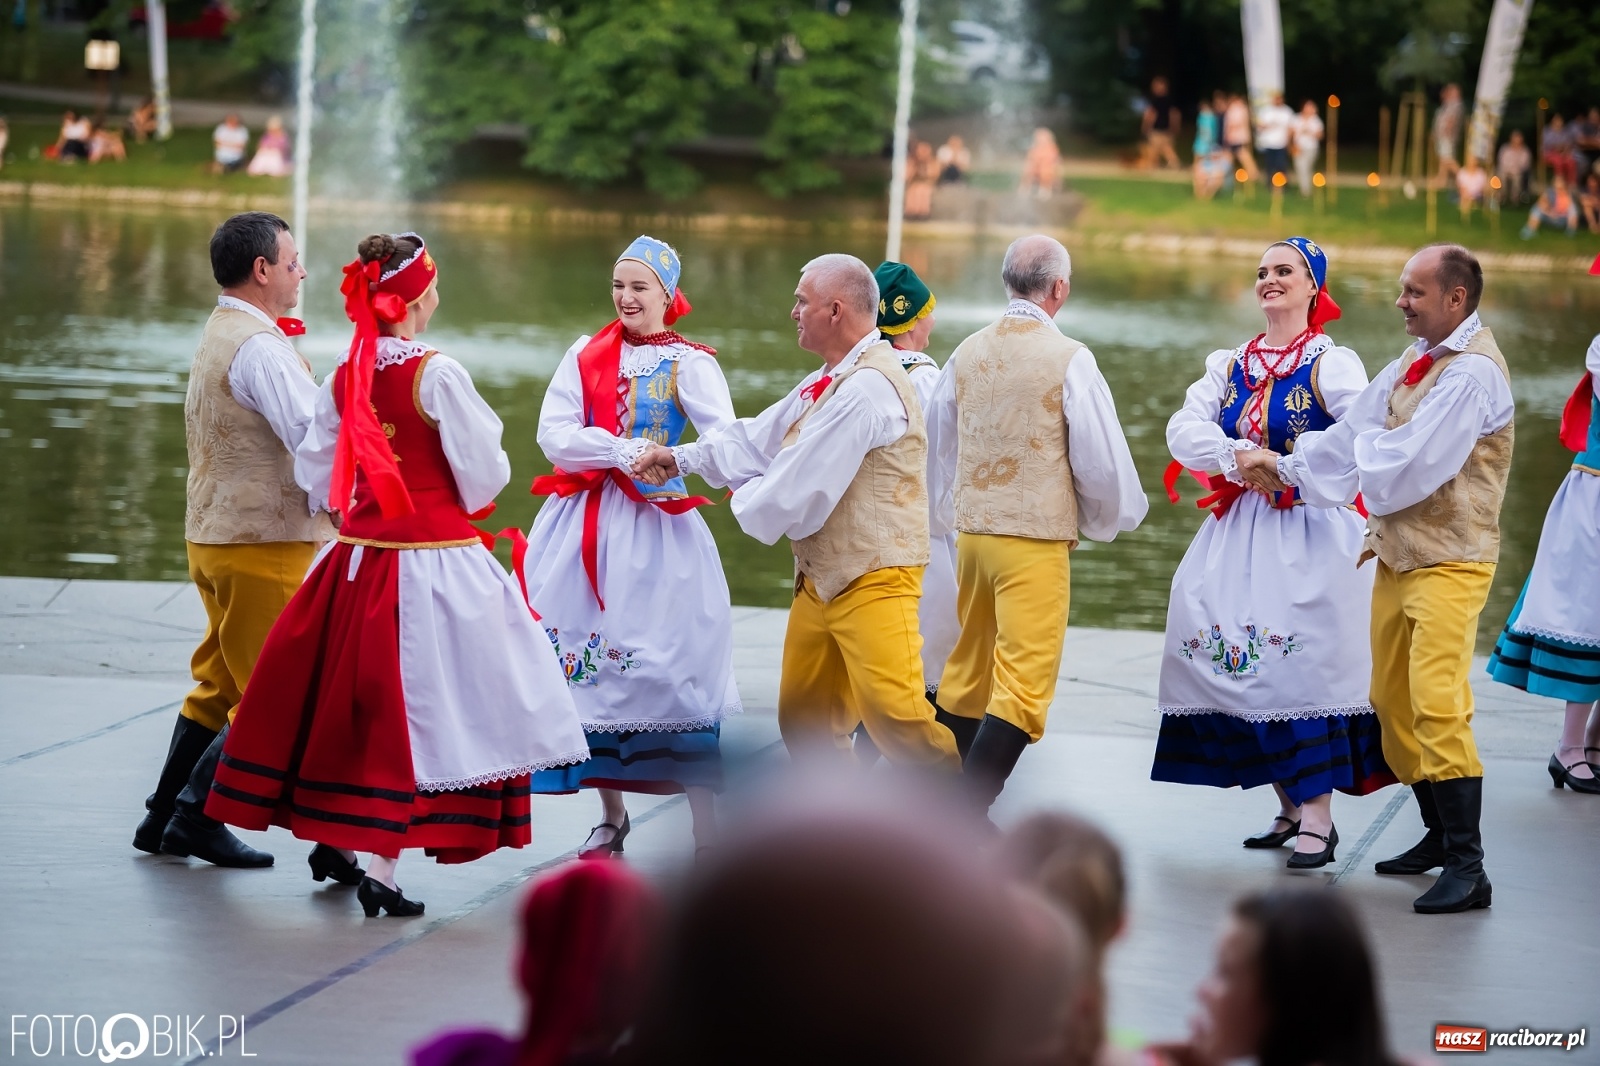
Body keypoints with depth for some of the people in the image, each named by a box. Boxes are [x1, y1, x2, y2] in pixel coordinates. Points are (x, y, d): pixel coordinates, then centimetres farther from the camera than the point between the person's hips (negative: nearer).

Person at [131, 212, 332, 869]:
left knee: (221, 684, 17)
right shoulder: (259, 346, -17)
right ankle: (196, 816, 2)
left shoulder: (217, 336, 15)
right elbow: (317, 436, -25)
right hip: (263, 543, -10)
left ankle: (163, 817, 20)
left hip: (215, 536, 10)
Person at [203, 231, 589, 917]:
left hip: (357, 557, 6)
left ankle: (329, 840, 29)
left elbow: (315, 473, 7)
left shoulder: (345, 376, 1)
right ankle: (380, 867, -6)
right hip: (432, 561, -6)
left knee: (345, 695, 18)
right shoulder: (436, 374, -16)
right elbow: (483, 475, -12)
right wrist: (463, 501, 10)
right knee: (414, 706, -2)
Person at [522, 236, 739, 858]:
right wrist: (623, 451, -18)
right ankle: (611, 818, 21)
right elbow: (553, 433, -2)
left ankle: (706, 834, -5)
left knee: (673, 664, -9)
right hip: (585, 522, 4)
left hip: (655, 525, -4)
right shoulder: (586, 355, 9)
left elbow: (724, 438, -16)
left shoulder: (688, 362, -1)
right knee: (592, 666, 5)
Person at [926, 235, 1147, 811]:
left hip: (972, 531, 6)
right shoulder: (1068, 359, -12)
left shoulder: (967, 354, 6)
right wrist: (1113, 516, 13)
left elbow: (937, 450, 18)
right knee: (1022, 687, -7)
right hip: (1038, 539, -6)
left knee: (967, 674, 19)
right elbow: (1101, 459, -9)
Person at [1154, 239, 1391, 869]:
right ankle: (1290, 809, 15)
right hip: (1239, 531, 6)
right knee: (1244, 659, 3)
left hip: (1310, 534, -6)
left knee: (1304, 663, -12)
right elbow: (1185, 431, 1)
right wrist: (1240, 459, -16)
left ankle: (1318, 818, -9)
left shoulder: (1332, 364, -3)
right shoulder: (1230, 366, 14)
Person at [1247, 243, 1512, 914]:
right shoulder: (1415, 362, 13)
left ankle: (1467, 867, -15)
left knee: (1437, 705, -16)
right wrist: (1287, 467, 2)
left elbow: (1410, 462, -22)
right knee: (1391, 700, 14)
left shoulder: (1473, 373, -16)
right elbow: (1356, 432, 11)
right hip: (1397, 554, 9)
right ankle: (1438, 837, 26)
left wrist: (1363, 449, -4)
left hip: (1449, 562, -9)